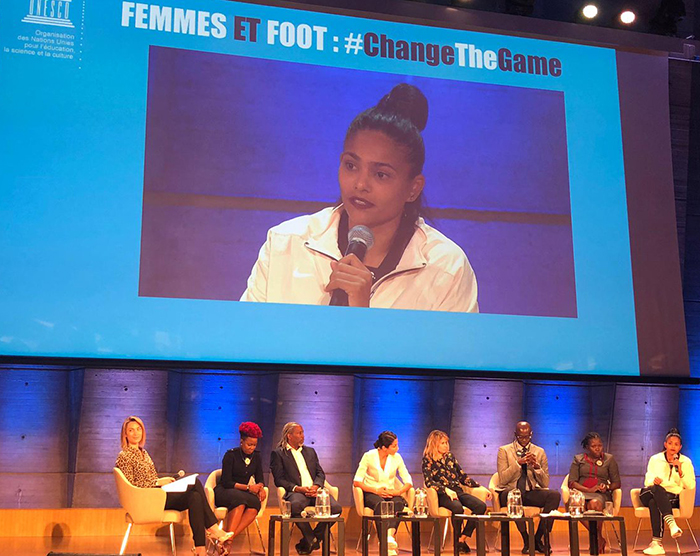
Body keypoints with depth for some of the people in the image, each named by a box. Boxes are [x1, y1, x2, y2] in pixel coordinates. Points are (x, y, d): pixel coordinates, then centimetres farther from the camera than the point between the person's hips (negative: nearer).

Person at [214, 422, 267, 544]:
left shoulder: (256, 457, 8)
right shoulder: (231, 455, -7)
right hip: (223, 491, -4)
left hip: (243, 493, 4)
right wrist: (248, 487, -21)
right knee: (240, 500, -39)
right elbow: (226, 482, -12)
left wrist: (260, 487, -15)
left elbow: (260, 479, 10)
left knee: (255, 503, -32)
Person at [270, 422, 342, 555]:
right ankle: (312, 540, -17)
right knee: (295, 506, -41)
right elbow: (279, 479, 0)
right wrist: (297, 488, -15)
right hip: (296, 492, -4)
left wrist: (316, 486, -4)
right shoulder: (278, 453, 10)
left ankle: (307, 542, -7)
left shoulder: (310, 451, 27)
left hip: (314, 490, 5)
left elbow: (320, 473, 19)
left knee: (336, 508, -25)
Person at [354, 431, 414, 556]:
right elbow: (356, 481, -8)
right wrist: (376, 490, -21)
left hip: (391, 494, 3)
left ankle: (390, 534, -51)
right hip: (372, 494, -3)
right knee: (380, 504, -38)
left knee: (398, 503, -34)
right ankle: (390, 542, -47)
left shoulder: (397, 458, 4)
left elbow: (408, 482, 4)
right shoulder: (369, 456, -5)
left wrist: (397, 491, -17)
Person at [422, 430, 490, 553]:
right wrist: (446, 490, -24)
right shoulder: (428, 460, 4)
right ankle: (456, 539, -17)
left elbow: (463, 476, 22)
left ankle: (462, 539, -19)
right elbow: (429, 482, -9)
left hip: (458, 491, 6)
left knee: (481, 506, -22)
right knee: (458, 508, -38)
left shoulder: (450, 456, 21)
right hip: (443, 494, -6)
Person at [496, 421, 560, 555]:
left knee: (555, 495, -26)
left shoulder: (539, 452, 10)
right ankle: (526, 540, -23)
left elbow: (545, 484, 7)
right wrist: (518, 463, -17)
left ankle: (538, 538, -17)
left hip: (532, 493, 3)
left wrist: (536, 466, -11)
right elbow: (502, 479, -7)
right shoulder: (504, 451, 3)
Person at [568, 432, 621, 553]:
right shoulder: (578, 459, 16)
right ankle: (599, 538, -27)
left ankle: (598, 538, -23)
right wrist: (588, 490, -11)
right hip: (581, 493, 0)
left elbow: (617, 483, 15)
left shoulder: (609, 459, 18)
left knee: (594, 503, -39)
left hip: (601, 494, 0)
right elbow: (572, 482, 5)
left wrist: (607, 487, -8)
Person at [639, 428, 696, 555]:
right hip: (651, 494, 2)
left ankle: (657, 543, -43)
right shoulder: (655, 459, 13)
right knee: (657, 489, -38)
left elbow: (690, 486, 1)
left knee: (654, 503, -37)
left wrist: (680, 471, -13)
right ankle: (671, 523, -52)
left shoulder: (686, 462, 9)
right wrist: (654, 482, -16)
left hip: (674, 498, -1)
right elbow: (647, 482, 8)